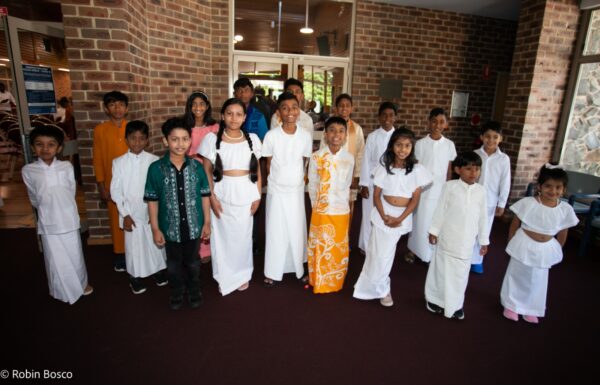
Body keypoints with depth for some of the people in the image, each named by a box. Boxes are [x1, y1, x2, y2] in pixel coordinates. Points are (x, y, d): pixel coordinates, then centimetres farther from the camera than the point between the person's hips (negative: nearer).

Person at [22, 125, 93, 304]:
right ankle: (64, 291, 32)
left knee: (75, 255, 15)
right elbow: (34, 200, 5)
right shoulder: (28, 171, -7)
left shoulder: (67, 167, -6)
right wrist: (49, 209, 14)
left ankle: (81, 283, 38)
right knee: (56, 259, 12)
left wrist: (62, 208, 9)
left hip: (69, 220, 1)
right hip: (49, 223, 0)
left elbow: (71, 192, 4)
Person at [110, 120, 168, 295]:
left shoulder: (154, 160, -5)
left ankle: (159, 270, 34)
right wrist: (124, 214, -5)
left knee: (156, 243, 13)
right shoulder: (119, 162, -3)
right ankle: (135, 277, 28)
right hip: (131, 213, 0)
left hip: (152, 211, 0)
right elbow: (115, 190, -2)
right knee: (134, 246, 10)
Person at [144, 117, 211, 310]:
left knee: (193, 261, 19)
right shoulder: (156, 168, -12)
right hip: (170, 227, 0)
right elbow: (152, 200, -6)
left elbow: (205, 196, -1)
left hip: (194, 225, 1)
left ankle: (194, 291, 42)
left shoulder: (197, 167, -8)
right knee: (174, 263, 19)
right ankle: (176, 293, 42)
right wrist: (155, 229, -5)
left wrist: (207, 222, 0)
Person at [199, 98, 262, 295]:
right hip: (222, 194, -1)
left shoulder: (252, 139, 2)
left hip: (245, 194, 1)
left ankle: (242, 274, 32)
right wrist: (212, 197, -9)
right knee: (223, 235, 8)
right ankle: (225, 277, 28)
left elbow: (257, 170, 6)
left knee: (243, 235, 11)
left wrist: (258, 196, 0)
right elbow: (207, 171, -1)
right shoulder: (212, 139, -3)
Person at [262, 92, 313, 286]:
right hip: (277, 190, -2)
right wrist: (276, 181, 3)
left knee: (297, 230, 11)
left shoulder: (305, 136, -6)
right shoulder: (271, 135, -12)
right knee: (275, 230, 7)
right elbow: (268, 165, -3)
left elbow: (303, 162, 5)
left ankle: (298, 267, 30)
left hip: (297, 190, 2)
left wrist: (296, 178, 6)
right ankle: (272, 271, 22)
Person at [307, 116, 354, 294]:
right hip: (321, 211, -1)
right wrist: (317, 206, 2)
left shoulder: (349, 158, -3)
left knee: (339, 249, 14)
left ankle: (335, 282, 34)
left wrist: (344, 204, 8)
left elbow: (347, 185, 6)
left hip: (341, 211, 2)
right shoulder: (316, 157, -9)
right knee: (320, 248, 11)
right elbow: (312, 185, -1)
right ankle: (319, 282, 30)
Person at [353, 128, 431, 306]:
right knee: (379, 253, 3)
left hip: (403, 216, 0)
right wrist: (384, 216, -15)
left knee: (386, 253, 11)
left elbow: (415, 199, -5)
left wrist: (400, 219, -14)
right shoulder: (384, 167, -5)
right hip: (383, 213, 0)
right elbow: (376, 195, -3)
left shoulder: (416, 170, -6)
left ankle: (378, 285, 33)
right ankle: (382, 288, 26)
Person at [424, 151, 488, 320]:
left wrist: (484, 240, 10)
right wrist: (434, 231, -2)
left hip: (467, 241, 3)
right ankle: (434, 298, 28)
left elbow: (483, 217, 6)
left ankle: (455, 304, 29)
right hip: (447, 238, -2)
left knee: (461, 273, 12)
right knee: (442, 269, 10)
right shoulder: (450, 186, -8)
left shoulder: (481, 190, 1)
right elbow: (440, 210, -3)